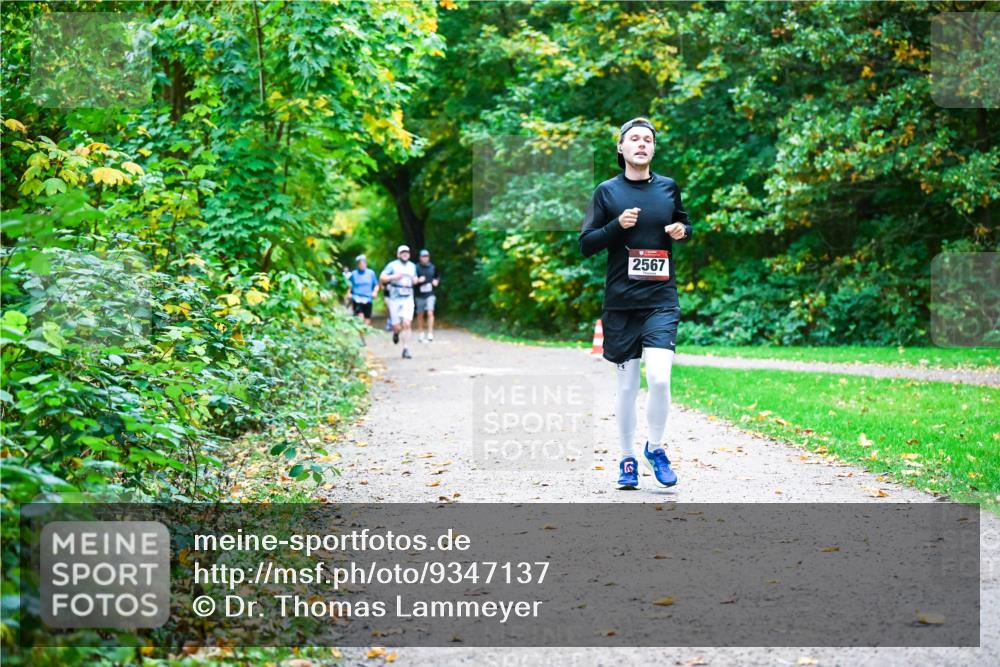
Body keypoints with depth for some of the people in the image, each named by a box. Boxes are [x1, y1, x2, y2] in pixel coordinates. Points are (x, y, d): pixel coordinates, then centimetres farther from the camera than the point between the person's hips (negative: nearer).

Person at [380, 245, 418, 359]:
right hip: (395, 298, -2)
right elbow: (382, 278, -3)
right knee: (397, 327, 0)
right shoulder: (392, 265, 1)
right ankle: (396, 332, 38)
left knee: (406, 324, -13)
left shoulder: (412, 266, 14)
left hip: (408, 298, 2)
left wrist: (415, 280, 5)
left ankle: (406, 350, -9)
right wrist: (393, 277, -18)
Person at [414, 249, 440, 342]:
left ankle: (430, 333, -15)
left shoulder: (433, 267, 4)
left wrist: (436, 281, 0)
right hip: (420, 295, 0)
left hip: (430, 294, 0)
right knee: (420, 315, 10)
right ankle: (421, 334, 23)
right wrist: (418, 280, -20)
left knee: (430, 313, -15)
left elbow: (438, 276, 21)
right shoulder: (416, 268, -5)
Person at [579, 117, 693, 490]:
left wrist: (682, 232, 1)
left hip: (661, 300, 0)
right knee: (627, 385, 5)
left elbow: (683, 223, 24)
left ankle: (655, 448, 6)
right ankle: (627, 460, 20)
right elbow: (586, 245, 1)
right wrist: (618, 225, -15)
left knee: (659, 377, -16)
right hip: (620, 302, 0)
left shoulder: (668, 188, 8)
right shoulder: (606, 191, 2)